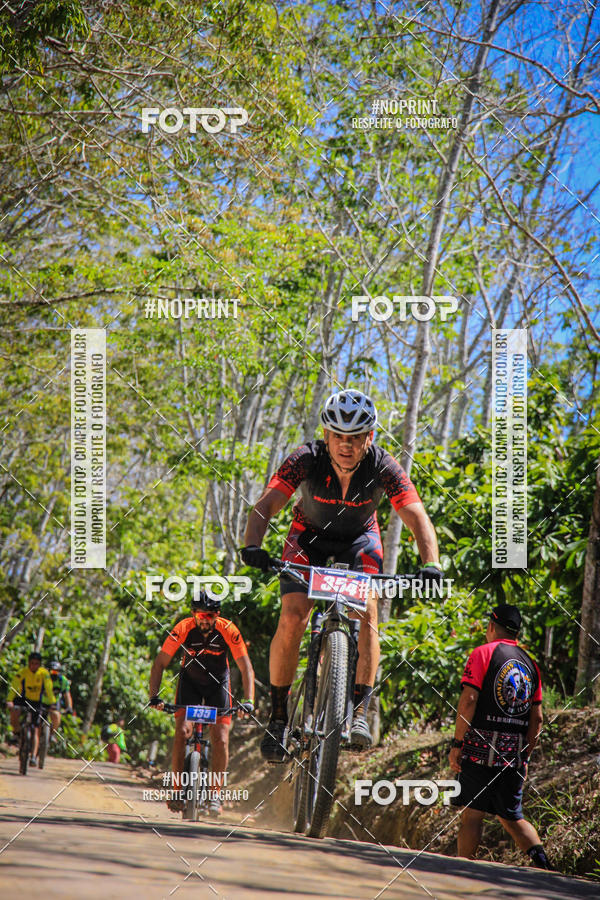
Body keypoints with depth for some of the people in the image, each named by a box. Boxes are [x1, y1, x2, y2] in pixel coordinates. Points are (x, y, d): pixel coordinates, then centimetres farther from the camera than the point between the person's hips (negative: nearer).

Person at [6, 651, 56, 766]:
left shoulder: (44, 673, -13)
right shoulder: (22, 672, -17)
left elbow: (49, 689, -18)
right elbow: (13, 686, -28)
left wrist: (53, 703, -30)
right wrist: (9, 700, -43)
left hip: (37, 702, 1)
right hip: (23, 699, -1)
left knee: (35, 730, -8)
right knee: (14, 711, -33)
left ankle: (34, 757, -7)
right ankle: (16, 734, -9)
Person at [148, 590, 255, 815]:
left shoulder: (228, 630, -26)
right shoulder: (183, 629, -25)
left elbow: (246, 668, -24)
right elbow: (160, 663, -22)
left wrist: (248, 701, -36)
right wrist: (154, 697, -34)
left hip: (217, 683, 0)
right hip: (190, 681, 0)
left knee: (220, 740, -13)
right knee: (182, 731, -18)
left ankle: (214, 794, 0)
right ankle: (176, 790, -8)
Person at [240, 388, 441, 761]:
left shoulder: (384, 467, -28)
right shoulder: (307, 460, -29)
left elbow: (418, 518, -33)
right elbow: (266, 506, -36)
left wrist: (431, 564, -51)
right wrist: (253, 547, -55)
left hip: (359, 538, 0)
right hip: (310, 535, 0)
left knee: (366, 611, -24)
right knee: (292, 618, -18)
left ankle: (360, 711, -21)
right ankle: (278, 714, -5)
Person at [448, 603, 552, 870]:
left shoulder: (483, 653, -1)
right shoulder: (530, 663, 14)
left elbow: (468, 700, -11)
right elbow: (537, 719, 13)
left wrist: (457, 744, -9)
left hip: (481, 748, -5)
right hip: (515, 754, 5)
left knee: (472, 814, 0)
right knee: (511, 817, 11)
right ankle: (541, 860, -10)